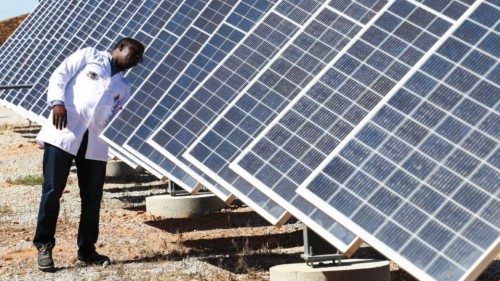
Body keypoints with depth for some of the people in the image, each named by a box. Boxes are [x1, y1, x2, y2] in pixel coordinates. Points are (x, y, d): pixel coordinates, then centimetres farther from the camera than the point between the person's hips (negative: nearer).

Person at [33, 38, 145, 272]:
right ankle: (44, 246, 6)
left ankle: (86, 250, 17)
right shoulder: (89, 56, 13)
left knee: (92, 198, 5)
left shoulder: (124, 86, 24)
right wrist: (57, 102, -12)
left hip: (96, 142, 5)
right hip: (64, 132, -5)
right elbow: (59, 76, 4)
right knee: (52, 190, -5)